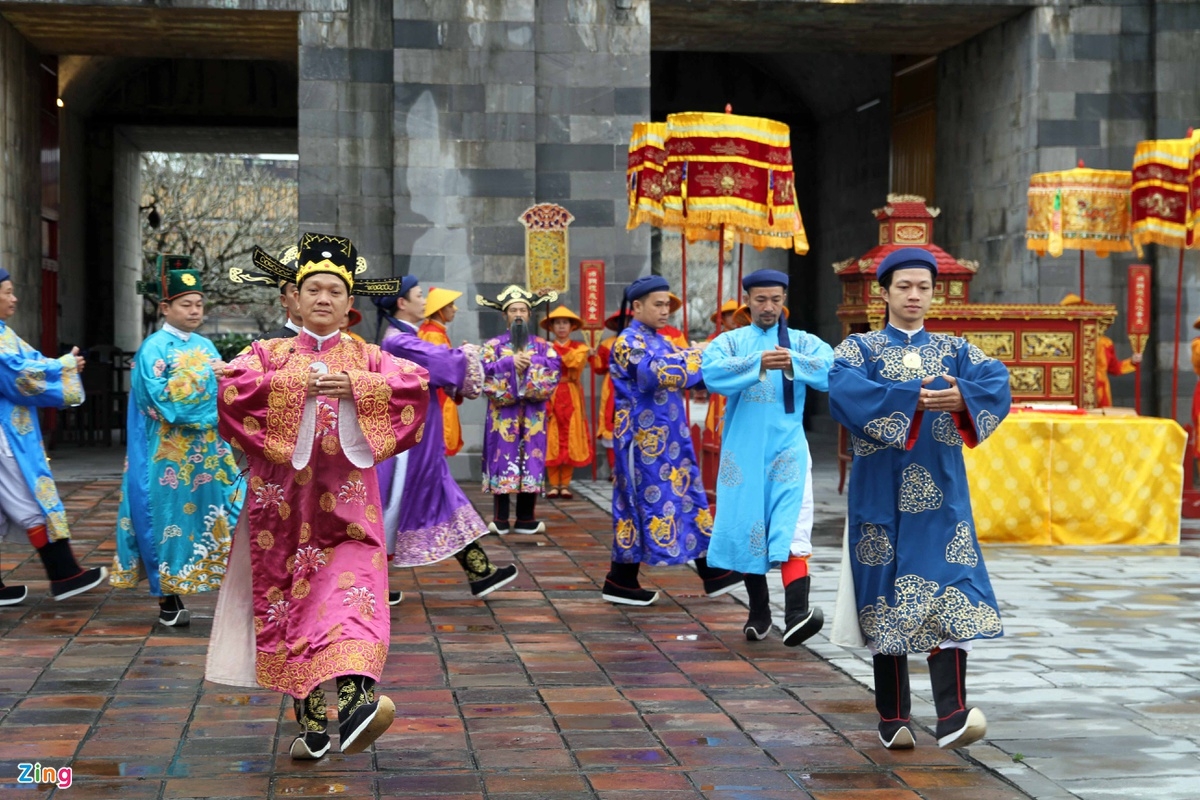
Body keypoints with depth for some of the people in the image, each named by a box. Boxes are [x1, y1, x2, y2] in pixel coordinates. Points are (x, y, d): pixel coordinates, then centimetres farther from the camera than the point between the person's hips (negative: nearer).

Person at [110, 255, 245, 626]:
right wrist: (208, 379, -15)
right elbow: (164, 400, -16)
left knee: (221, 517, 1)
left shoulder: (205, 345, 12)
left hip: (208, 453, 6)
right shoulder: (153, 349, -7)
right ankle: (168, 602, 8)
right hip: (169, 456, -6)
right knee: (168, 520, 0)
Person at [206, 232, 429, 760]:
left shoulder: (367, 358, 12)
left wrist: (354, 387, -13)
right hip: (283, 497, 1)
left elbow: (416, 382, -6)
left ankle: (352, 699, -34)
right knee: (290, 599, 1)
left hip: (345, 499, -1)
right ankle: (311, 723, 8)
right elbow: (233, 384, -8)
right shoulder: (270, 354, 12)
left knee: (349, 589, -18)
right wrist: (294, 386, -11)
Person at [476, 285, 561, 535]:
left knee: (531, 461, 1)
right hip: (503, 413, -1)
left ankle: (526, 519, 7)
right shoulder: (494, 345, 6)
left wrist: (531, 363, -15)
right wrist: (510, 362, -14)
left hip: (533, 414, 1)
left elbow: (554, 370, -6)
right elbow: (483, 371, -9)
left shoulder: (542, 345, 10)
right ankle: (501, 520, 2)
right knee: (503, 459, -2)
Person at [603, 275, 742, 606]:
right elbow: (660, 375, -26)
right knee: (647, 503, -5)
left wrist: (694, 355, -5)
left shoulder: (659, 341, 16)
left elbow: (683, 375, 14)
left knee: (690, 499, 9)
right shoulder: (628, 343, -12)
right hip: (645, 439, -9)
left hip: (669, 438, 9)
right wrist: (698, 357, -19)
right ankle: (620, 582, 2)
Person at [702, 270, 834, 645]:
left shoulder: (802, 342, 8)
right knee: (747, 528, 4)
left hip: (787, 448, -1)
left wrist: (794, 364, -29)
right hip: (743, 450, 1)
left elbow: (832, 368, -11)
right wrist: (758, 364, -27)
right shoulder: (730, 342, 9)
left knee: (793, 529, -14)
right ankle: (759, 613, 17)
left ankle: (796, 615, -24)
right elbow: (712, 372, -13)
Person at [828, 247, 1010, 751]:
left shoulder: (954, 349, 14)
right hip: (881, 493, -1)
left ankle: (952, 716, -17)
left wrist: (960, 397, -27)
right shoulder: (859, 348, 7)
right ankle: (893, 719, 8)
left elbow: (997, 383, -6)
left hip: (940, 492, 2)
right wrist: (913, 398, -25)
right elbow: (843, 389, -16)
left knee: (949, 592, -11)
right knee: (887, 596, -1)